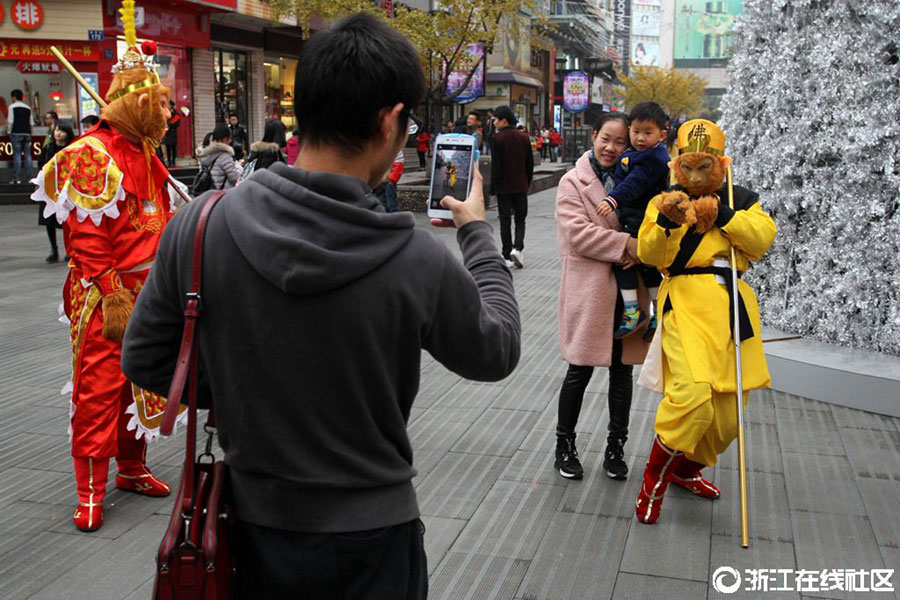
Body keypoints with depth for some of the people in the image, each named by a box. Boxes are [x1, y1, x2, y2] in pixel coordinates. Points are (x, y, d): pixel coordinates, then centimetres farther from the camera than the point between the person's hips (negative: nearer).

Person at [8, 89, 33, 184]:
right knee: (27, 155, 4)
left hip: (16, 133, -4)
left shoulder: (12, 107, -1)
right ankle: (29, 177, 1)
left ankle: (17, 178, -9)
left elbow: (11, 121, -6)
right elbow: (31, 122, 8)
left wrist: (10, 131, 5)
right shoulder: (28, 108, 11)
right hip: (27, 133, 4)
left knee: (17, 155, -5)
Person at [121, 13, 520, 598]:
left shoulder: (198, 225, -16)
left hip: (254, 525, 3)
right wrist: (478, 232, 10)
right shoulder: (418, 261, -23)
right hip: (369, 535, -2)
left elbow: (145, 361, -3)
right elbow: (497, 351, -4)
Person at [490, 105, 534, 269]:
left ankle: (507, 256, 6)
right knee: (520, 219, 12)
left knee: (505, 221, 4)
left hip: (503, 187, -3)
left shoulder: (498, 139, -11)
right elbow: (530, 163, 8)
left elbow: (496, 165, -13)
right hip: (521, 186, 4)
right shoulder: (524, 137, 4)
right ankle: (518, 248, -9)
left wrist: (493, 186, -6)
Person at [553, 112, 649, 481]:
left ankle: (616, 446, 25)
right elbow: (577, 231, -15)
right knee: (581, 370, 3)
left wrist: (638, 252, -10)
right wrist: (625, 243, -21)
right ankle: (565, 445, 20)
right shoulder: (573, 182, -2)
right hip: (589, 288, -4)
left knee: (622, 369, 11)